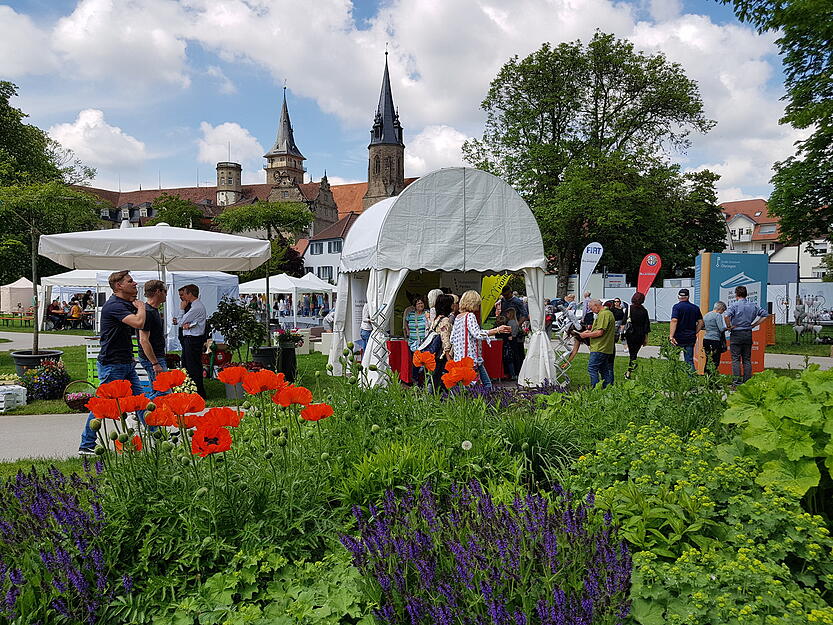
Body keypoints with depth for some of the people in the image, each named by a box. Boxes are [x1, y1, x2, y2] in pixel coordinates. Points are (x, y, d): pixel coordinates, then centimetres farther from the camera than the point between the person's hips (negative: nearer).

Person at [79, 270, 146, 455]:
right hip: (112, 365, -9)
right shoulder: (114, 305, -17)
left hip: (127, 363, 9)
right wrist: (140, 307, -13)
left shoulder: (126, 304, 13)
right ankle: (86, 446, 13)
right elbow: (138, 323, -30)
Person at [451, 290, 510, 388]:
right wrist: (497, 330, -24)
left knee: (487, 383, 9)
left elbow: (452, 339, 17)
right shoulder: (470, 316, -10)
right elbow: (477, 334, -24)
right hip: (471, 357, -9)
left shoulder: (458, 317, 15)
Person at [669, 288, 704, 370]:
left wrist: (671, 336, -24)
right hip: (691, 338, 4)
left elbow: (674, 321, -19)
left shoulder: (677, 307, -8)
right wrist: (694, 333, 18)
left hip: (678, 338, -4)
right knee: (690, 360, 7)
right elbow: (701, 322, 10)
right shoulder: (695, 308, 8)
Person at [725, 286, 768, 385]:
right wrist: (755, 325, 10)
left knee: (736, 359, -1)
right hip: (748, 334, 5)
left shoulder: (734, 305, -10)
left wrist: (729, 326, -12)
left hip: (736, 334, -5)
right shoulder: (753, 306, 6)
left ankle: (737, 380, -4)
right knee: (747, 359, 11)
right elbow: (765, 314, 10)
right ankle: (747, 380, 12)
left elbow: (727, 316, -26)